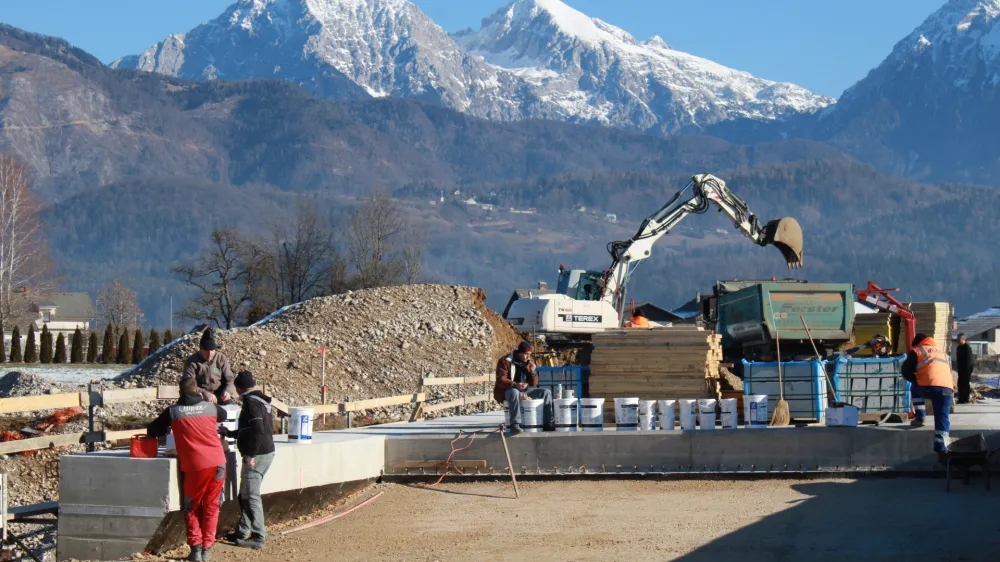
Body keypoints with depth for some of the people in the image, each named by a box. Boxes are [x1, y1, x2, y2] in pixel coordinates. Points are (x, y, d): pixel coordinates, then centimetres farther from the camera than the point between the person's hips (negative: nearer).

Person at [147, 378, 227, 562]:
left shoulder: (173, 411, 0)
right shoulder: (210, 407, 8)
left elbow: (152, 430, 10)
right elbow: (223, 415, 31)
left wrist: (168, 429, 28)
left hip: (194, 466, -2)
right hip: (217, 463, 2)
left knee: (192, 509, 13)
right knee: (211, 507, 12)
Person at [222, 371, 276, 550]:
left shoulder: (251, 402, -14)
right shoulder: (260, 400, 16)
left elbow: (257, 430, -26)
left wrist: (251, 454, -22)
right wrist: (230, 433, 35)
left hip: (257, 455, -10)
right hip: (267, 452, 10)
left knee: (251, 496, -6)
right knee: (245, 495, 18)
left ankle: (258, 538, -5)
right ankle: (242, 532, 25)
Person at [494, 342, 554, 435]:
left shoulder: (529, 362, 10)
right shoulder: (505, 361, -9)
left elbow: (534, 383, 11)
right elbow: (500, 380, -18)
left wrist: (533, 372, -10)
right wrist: (515, 385, -34)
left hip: (525, 390, 6)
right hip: (508, 391, -6)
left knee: (546, 392, -7)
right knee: (514, 392, -41)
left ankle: (548, 423, -8)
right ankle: (515, 424, -47)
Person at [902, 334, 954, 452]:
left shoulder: (917, 351, 16)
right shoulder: (943, 353, 34)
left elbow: (906, 372, 11)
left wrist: (917, 380, 27)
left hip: (928, 388, -3)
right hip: (946, 389, 3)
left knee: (915, 389, 32)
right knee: (942, 419, 5)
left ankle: (920, 417, 24)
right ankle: (941, 447, -8)